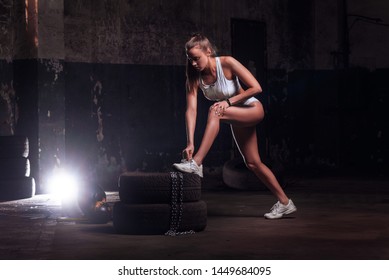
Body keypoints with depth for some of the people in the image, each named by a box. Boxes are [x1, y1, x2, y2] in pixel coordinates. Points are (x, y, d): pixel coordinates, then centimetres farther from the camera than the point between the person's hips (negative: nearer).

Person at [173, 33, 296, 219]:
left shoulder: (227, 63, -25)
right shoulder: (194, 77, -14)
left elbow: (256, 88, -23)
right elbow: (191, 110, -22)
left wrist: (229, 101, -29)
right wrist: (190, 142, -32)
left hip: (253, 110, -7)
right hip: (236, 116, 7)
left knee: (215, 111, -33)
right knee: (252, 163, 10)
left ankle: (197, 163, -37)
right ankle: (285, 203, 21)